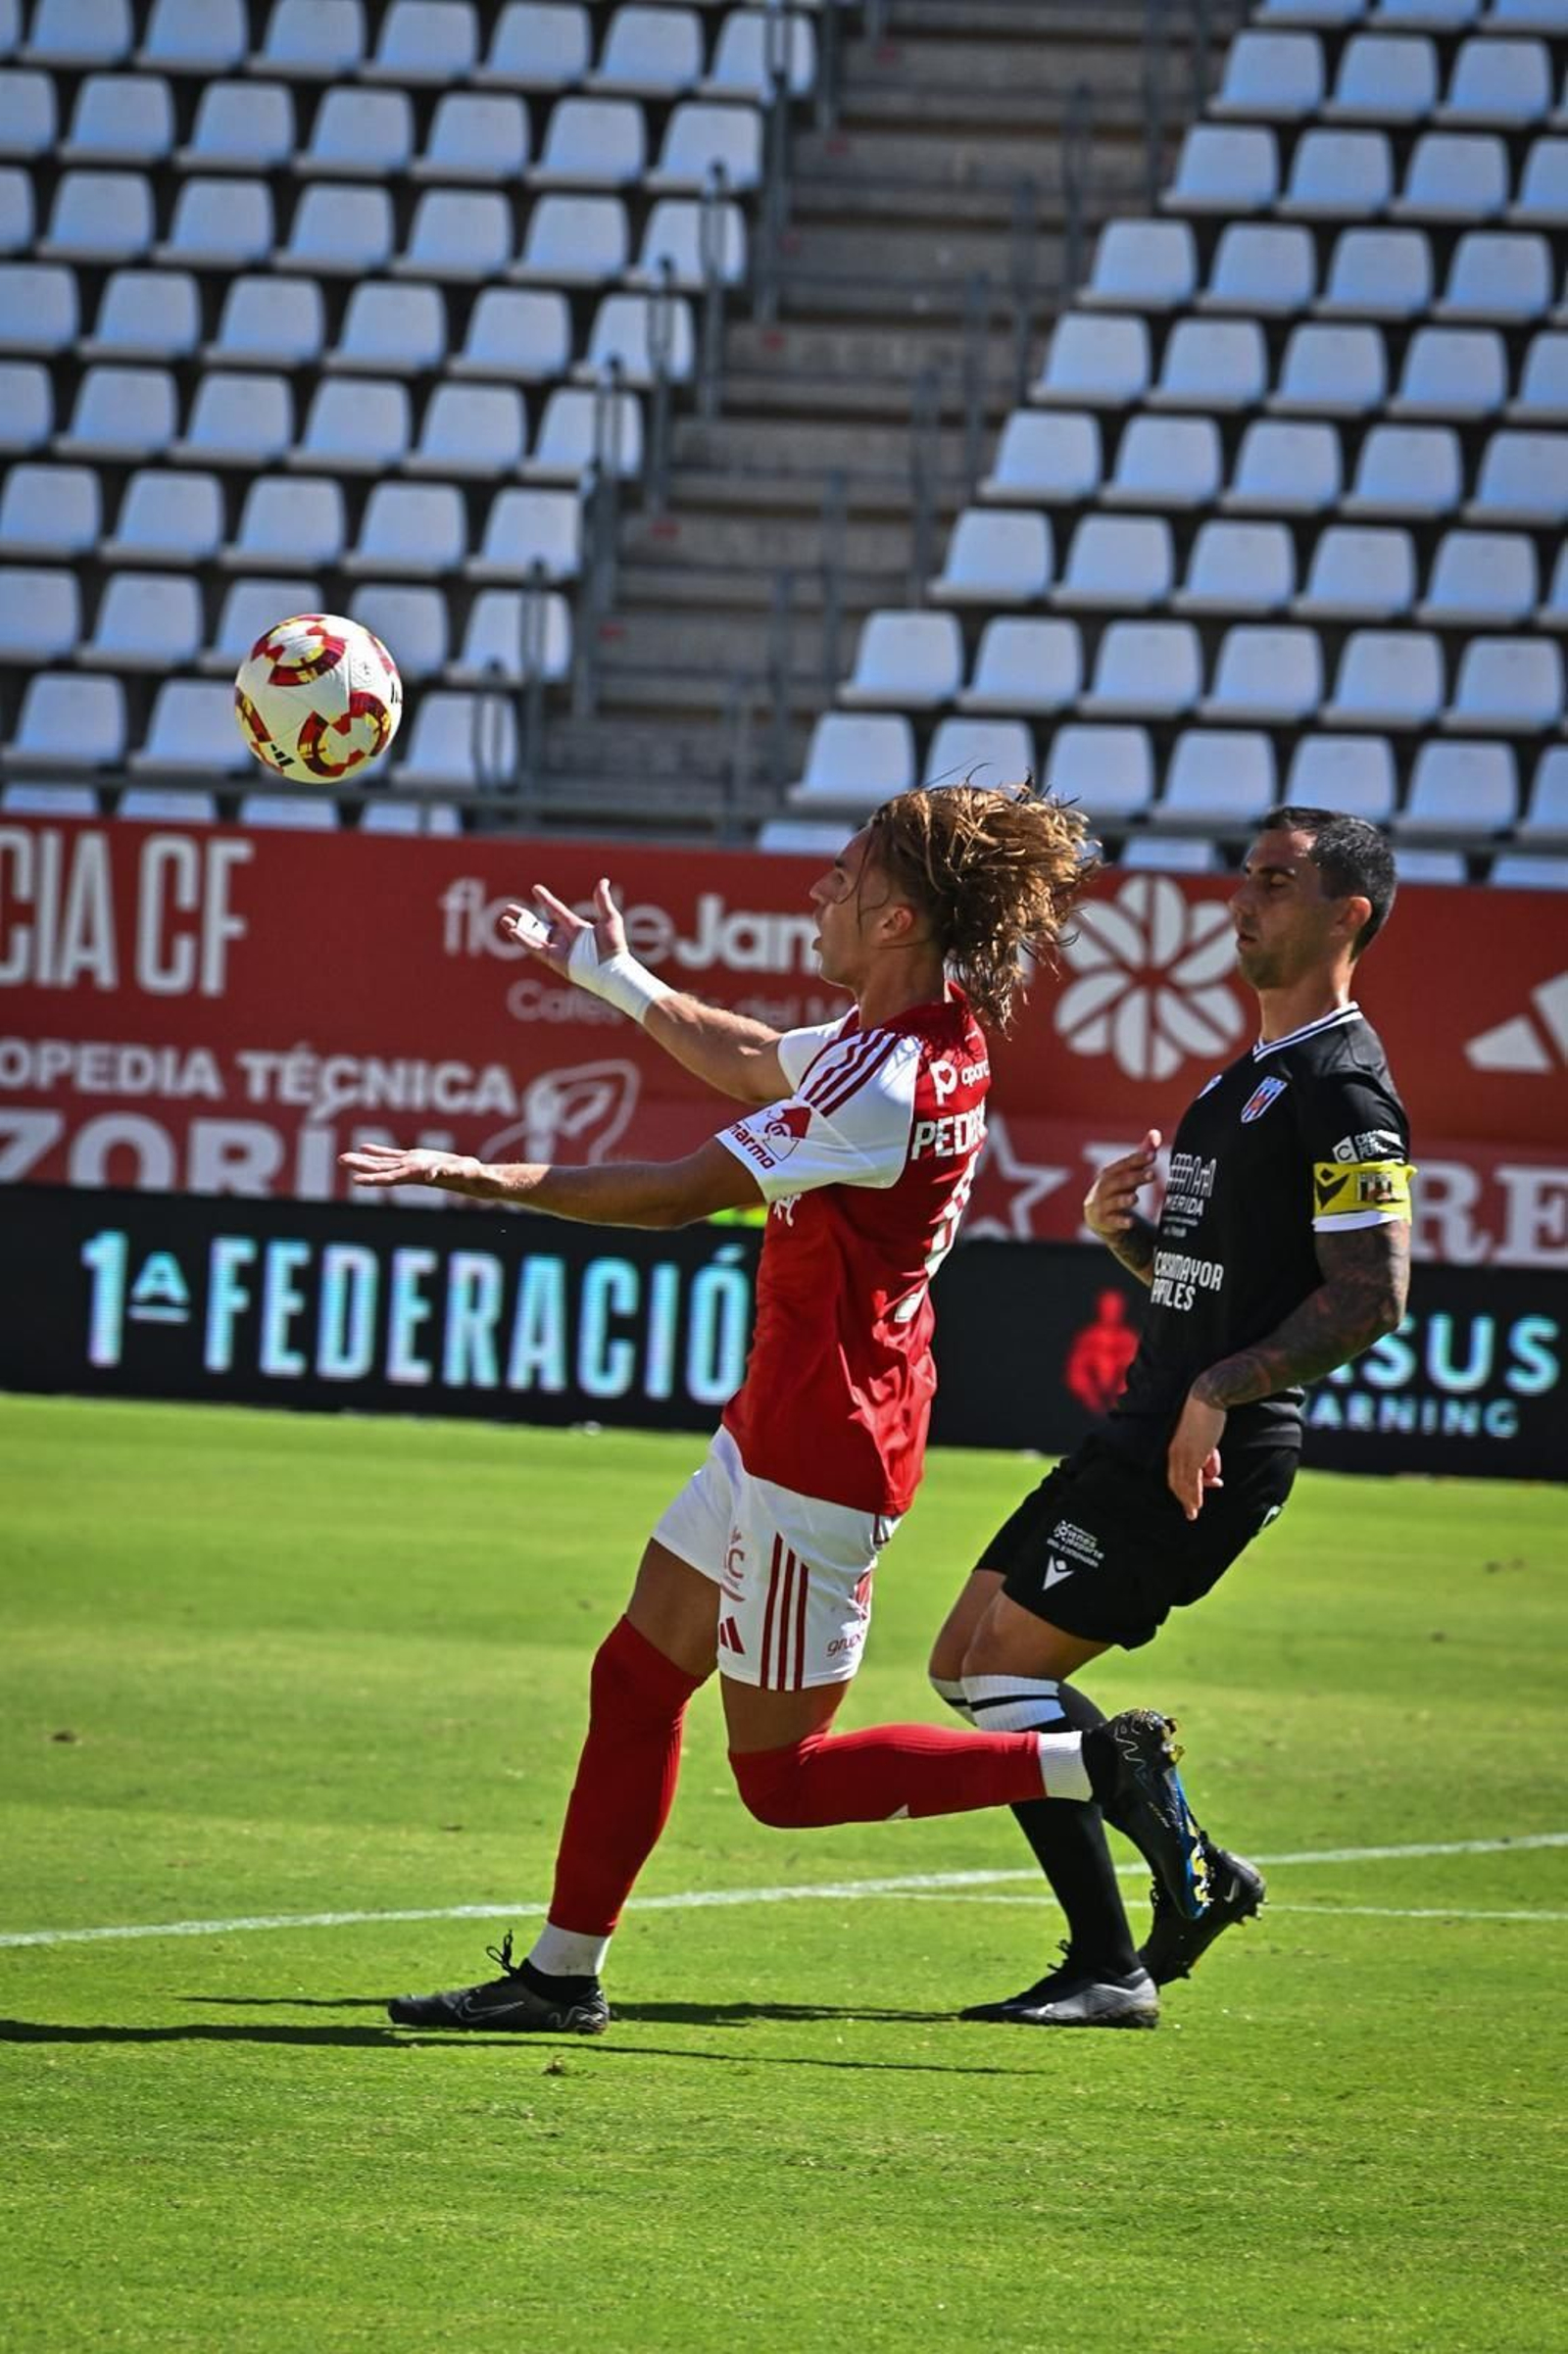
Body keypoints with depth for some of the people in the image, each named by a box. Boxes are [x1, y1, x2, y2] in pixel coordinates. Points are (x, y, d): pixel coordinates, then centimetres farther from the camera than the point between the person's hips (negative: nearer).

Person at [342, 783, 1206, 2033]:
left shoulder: (887, 1082, -25)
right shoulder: (933, 1031, 4)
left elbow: (683, 1191, -23)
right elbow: (755, 1061, 25)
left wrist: (492, 1180, -17)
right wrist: (614, 977, 35)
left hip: (820, 1453, -10)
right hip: (784, 1426, 10)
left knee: (782, 1777, -2)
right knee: (635, 1680, 14)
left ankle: (1096, 1763, -3)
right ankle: (562, 1975, 21)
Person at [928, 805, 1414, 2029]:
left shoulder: (1342, 1085, -12)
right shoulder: (1253, 1075, 20)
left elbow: (1370, 1295, -20)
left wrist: (1218, 1390, -26)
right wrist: (1123, 1225, 7)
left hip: (1214, 1454, -10)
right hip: (1148, 1435, 10)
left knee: (1006, 1666, -12)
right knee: (969, 1660, 11)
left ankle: (1109, 1968, -7)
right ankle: (1197, 1872, 17)